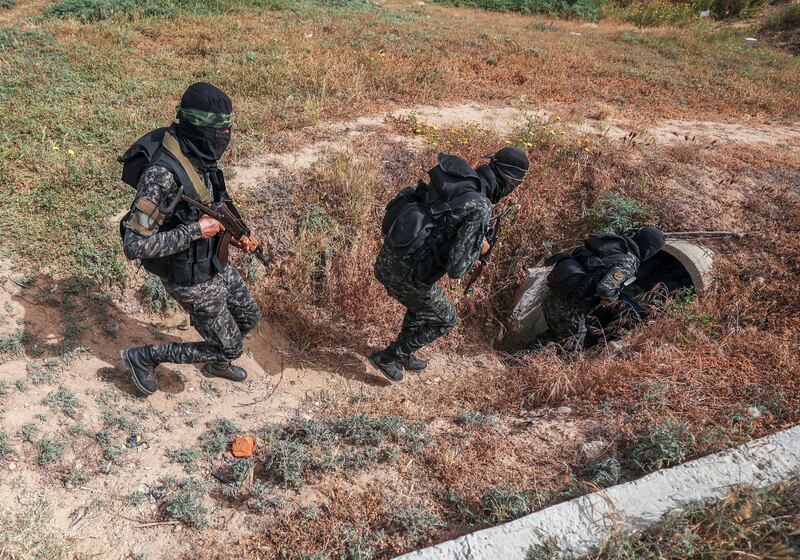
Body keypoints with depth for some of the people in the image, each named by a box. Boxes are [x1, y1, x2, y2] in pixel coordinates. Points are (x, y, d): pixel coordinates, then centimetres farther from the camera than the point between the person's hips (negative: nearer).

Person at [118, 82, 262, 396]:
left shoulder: (199, 155, -6)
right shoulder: (162, 173, -33)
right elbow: (135, 246, -32)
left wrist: (230, 235, 1)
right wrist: (195, 231, -29)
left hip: (214, 264, 8)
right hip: (191, 279, -8)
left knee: (249, 317, 23)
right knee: (230, 347, 6)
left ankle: (215, 363, 50)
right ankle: (142, 358, 20)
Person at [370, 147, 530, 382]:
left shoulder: (456, 175, 2)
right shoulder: (480, 209, -21)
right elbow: (456, 268, -25)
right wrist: (478, 248, -2)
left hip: (387, 256, 8)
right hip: (406, 273, -8)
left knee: (422, 304, 34)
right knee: (444, 320, 19)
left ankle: (404, 356, 51)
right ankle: (387, 358, 28)